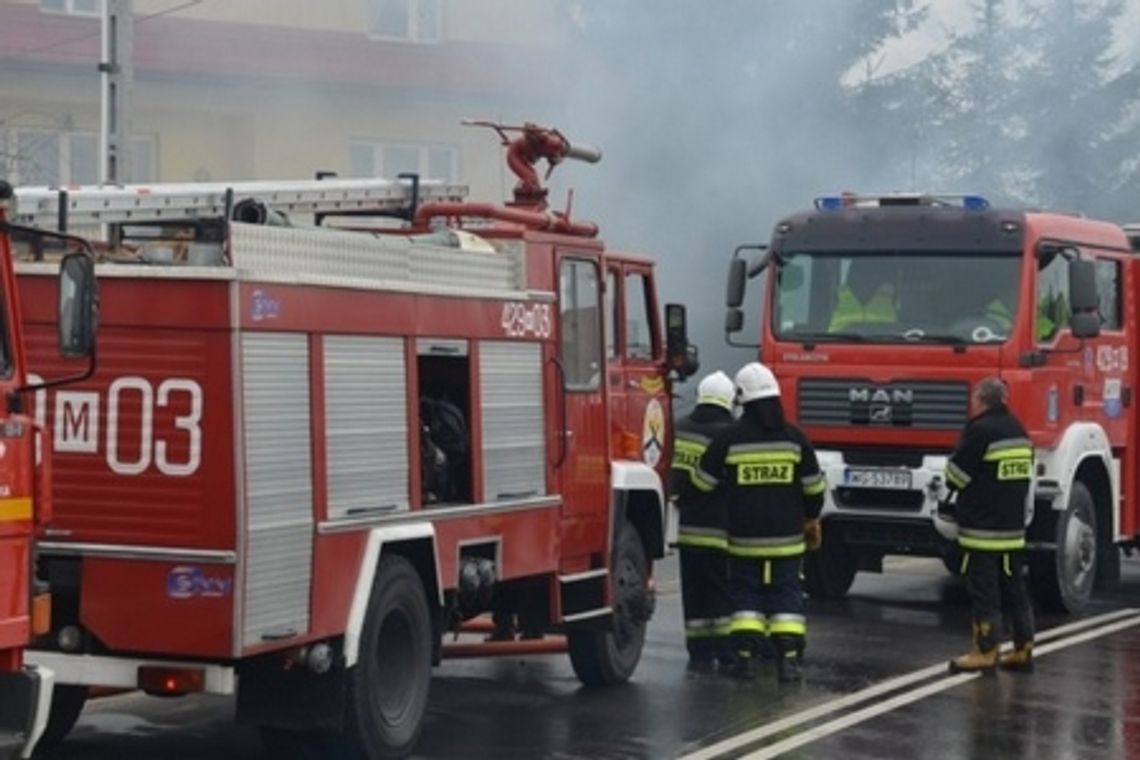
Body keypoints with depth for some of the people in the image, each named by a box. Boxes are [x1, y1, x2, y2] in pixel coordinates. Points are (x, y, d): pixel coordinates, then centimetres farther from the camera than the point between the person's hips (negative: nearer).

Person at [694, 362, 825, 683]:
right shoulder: (794, 437, -2)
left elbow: (704, 482, 1)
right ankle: (788, 658, -3)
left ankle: (746, 656, 1)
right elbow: (814, 486, 4)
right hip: (786, 536, 1)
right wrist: (812, 520, 20)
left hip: (744, 537, -1)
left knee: (745, 592, 8)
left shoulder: (730, 437, -7)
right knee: (786, 593, 6)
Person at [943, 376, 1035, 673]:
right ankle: (1023, 650, 14)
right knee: (1014, 589, 11)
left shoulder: (981, 430, -15)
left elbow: (956, 475, -11)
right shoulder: (1019, 431, 11)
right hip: (1014, 526, 8)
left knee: (984, 591, -4)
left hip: (983, 528, -8)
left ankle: (985, 652, -3)